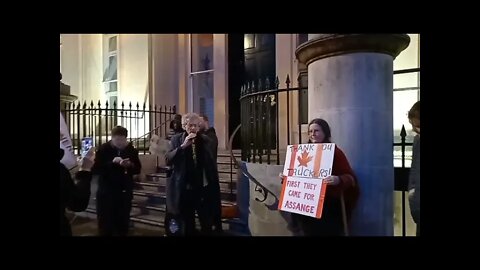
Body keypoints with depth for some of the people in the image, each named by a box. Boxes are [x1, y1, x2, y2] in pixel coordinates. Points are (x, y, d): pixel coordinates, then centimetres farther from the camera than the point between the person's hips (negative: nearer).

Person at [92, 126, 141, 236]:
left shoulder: (131, 149, 2)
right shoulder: (103, 149, -4)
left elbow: (138, 169, 3)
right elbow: (95, 169, -13)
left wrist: (129, 165, -17)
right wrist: (112, 162, -25)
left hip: (125, 192, 2)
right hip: (106, 192, -2)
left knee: (123, 223, 12)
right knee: (105, 223, 3)